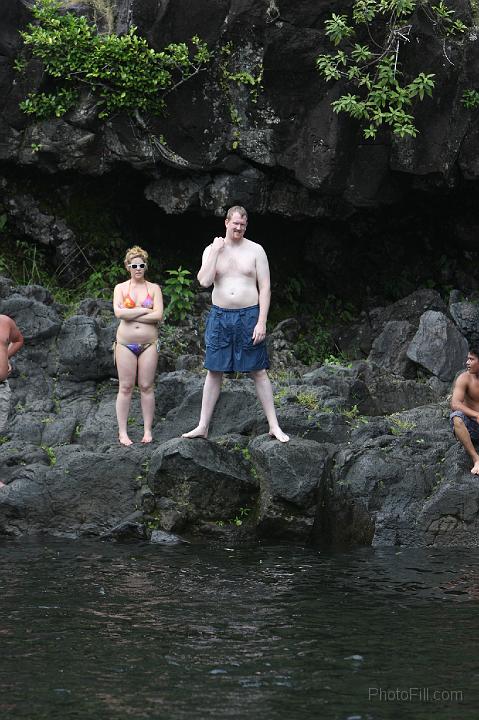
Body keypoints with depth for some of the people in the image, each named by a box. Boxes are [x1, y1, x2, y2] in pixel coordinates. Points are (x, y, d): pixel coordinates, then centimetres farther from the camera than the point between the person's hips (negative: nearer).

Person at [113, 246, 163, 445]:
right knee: (125, 387, -1)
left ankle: (147, 430, 8)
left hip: (148, 344, 0)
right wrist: (144, 310, -9)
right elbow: (119, 312, -10)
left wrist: (131, 315, -9)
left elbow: (158, 315, -7)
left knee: (147, 386, 1)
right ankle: (122, 432, 2)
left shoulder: (154, 289, 7)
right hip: (125, 343, 0)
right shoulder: (121, 288, 7)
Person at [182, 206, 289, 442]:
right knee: (214, 371, 6)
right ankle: (203, 426, 11)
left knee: (259, 371, 1)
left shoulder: (255, 250, 0)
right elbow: (204, 281, -10)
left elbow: (265, 288, -3)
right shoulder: (212, 250, 5)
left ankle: (274, 426, 7)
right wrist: (216, 251, -11)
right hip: (220, 316, 2)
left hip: (249, 316, -2)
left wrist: (261, 322, -11)